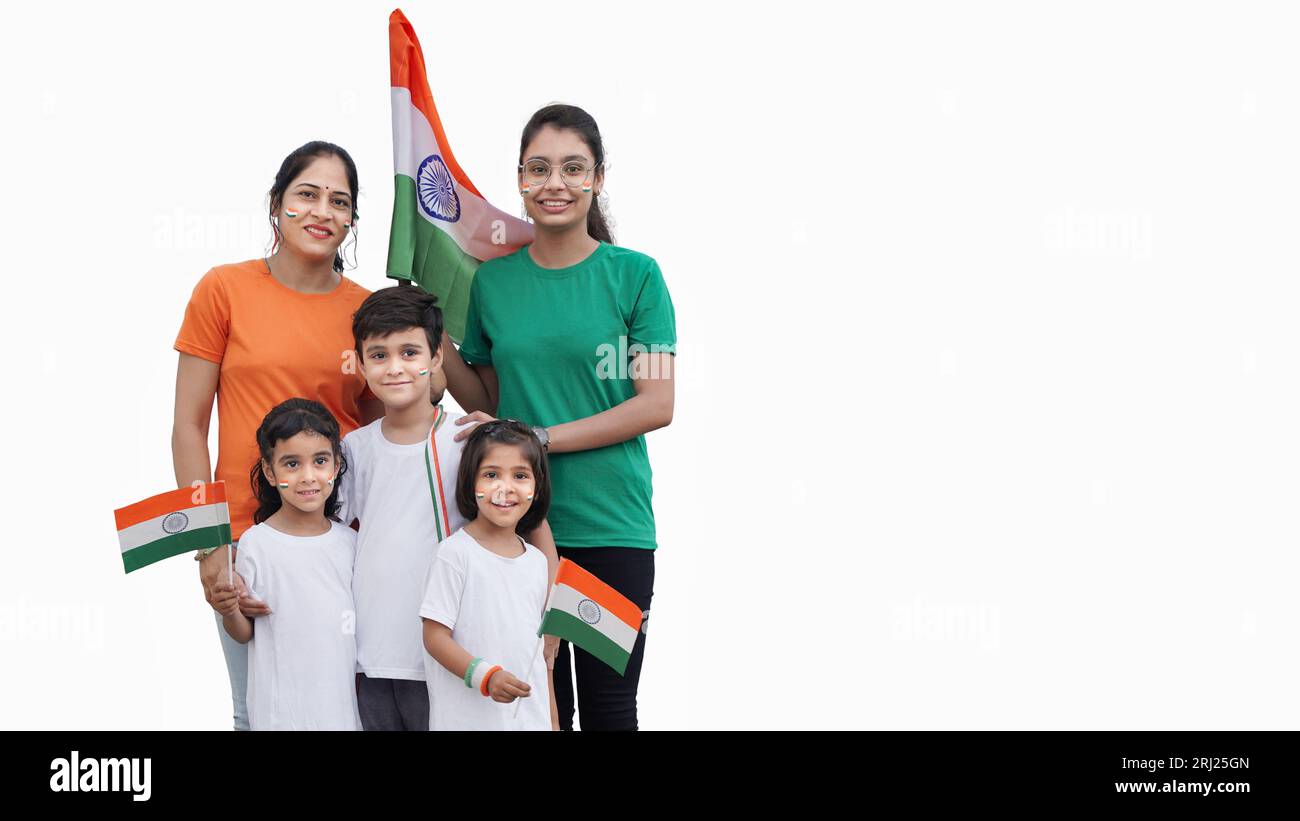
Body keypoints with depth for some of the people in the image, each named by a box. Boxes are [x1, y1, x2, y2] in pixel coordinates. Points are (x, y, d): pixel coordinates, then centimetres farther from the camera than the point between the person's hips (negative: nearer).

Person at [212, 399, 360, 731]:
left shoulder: (349, 542, 2)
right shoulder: (256, 544, -9)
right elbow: (245, 633, -2)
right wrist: (229, 612, -21)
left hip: (344, 703, 3)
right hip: (282, 711, -3)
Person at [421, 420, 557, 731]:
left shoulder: (537, 561, 10)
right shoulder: (455, 553, -7)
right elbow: (435, 636, -11)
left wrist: (552, 721, 16)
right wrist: (485, 676, -23)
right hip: (466, 719, -5)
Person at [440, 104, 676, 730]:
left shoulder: (634, 275, -3)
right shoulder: (493, 280, 7)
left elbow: (656, 405, -9)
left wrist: (541, 437, -16)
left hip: (611, 530, -2)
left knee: (607, 707, 4)